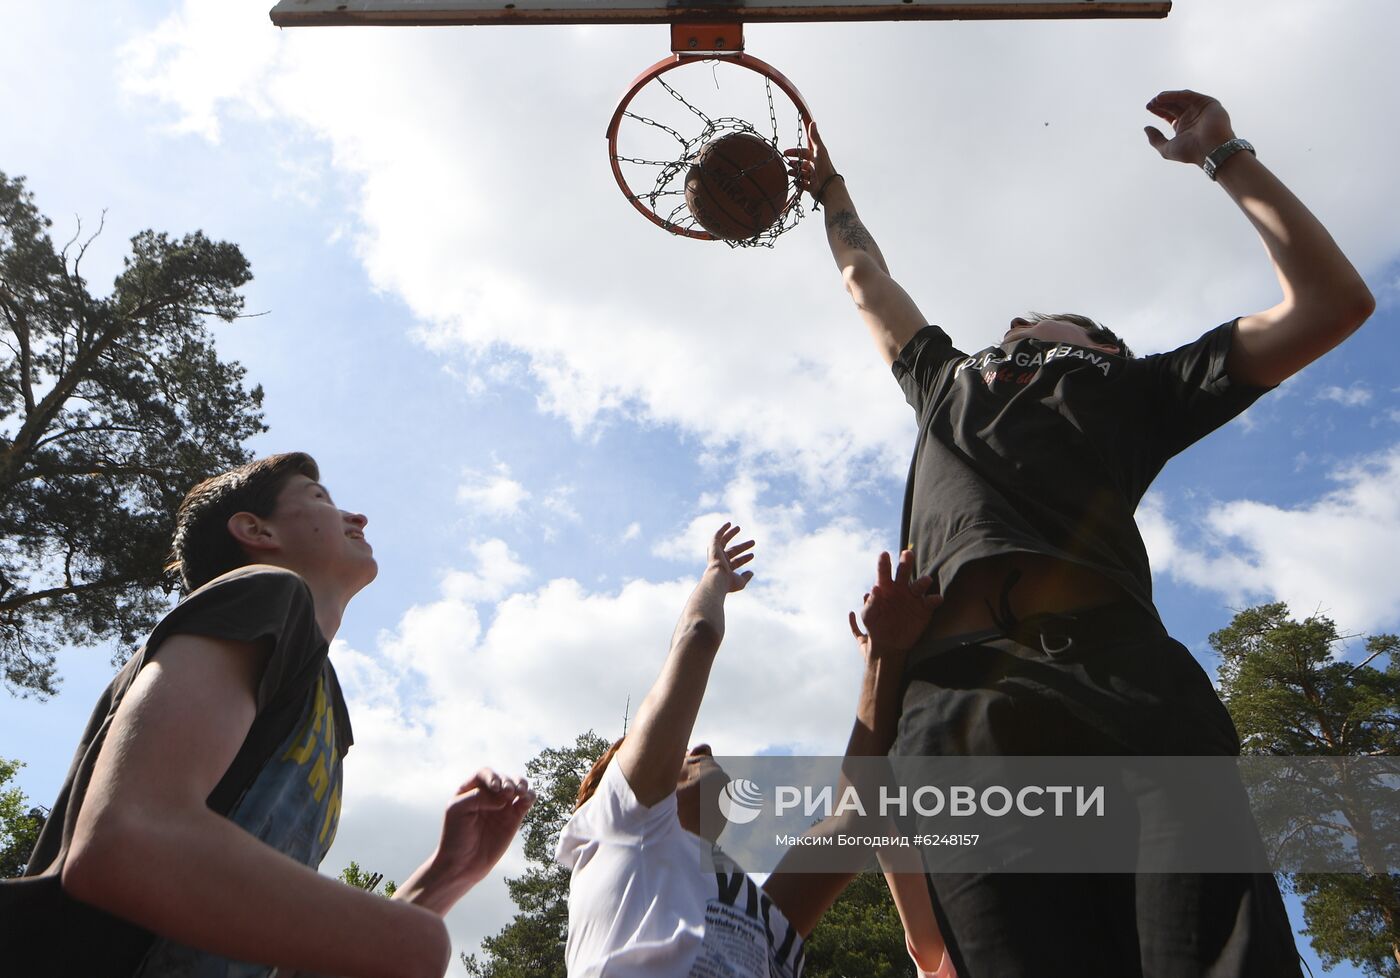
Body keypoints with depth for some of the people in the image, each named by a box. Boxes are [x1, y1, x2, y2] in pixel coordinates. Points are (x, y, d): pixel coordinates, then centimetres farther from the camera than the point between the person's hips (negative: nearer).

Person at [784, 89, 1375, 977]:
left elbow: (1332, 305, 29)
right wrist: (833, 193, 72)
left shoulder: (1134, 388, 32)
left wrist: (1227, 156, 33)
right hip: (961, 698, 1)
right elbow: (867, 282, 58)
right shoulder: (945, 378, 41)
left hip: (1124, 674, -1)